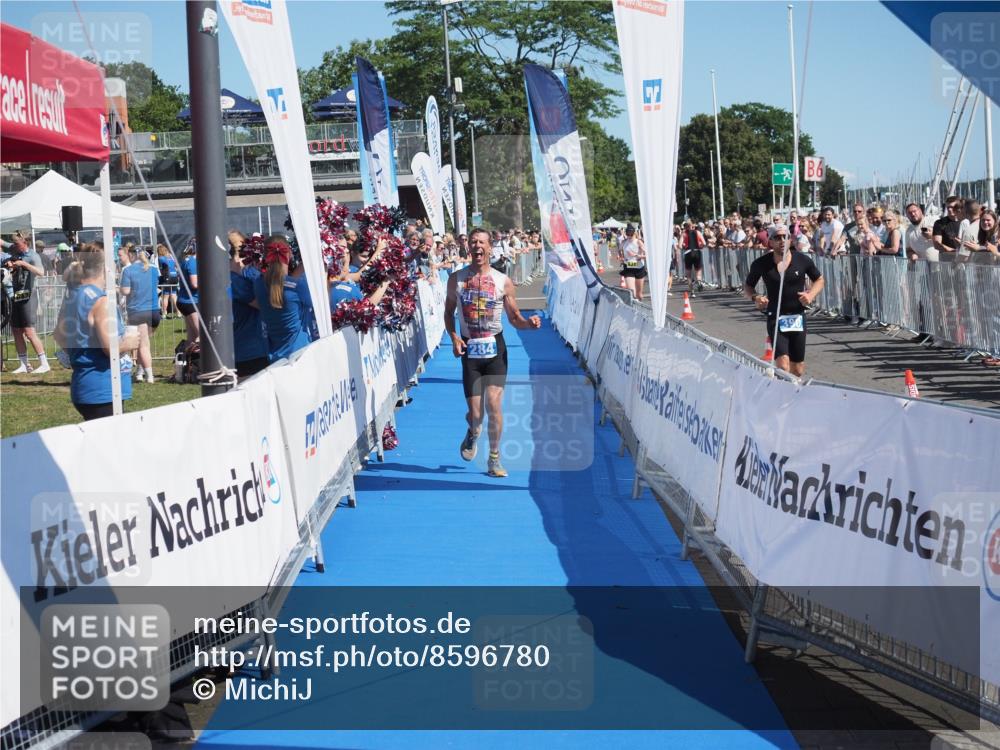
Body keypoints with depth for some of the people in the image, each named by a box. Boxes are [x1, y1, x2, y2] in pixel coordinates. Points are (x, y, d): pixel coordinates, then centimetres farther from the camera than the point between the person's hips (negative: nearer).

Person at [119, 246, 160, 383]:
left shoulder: (128, 270, -9)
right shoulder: (154, 269, 6)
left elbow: (125, 291, -11)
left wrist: (119, 286, 9)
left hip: (137, 311, -4)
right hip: (153, 309, 4)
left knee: (143, 345, -1)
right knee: (144, 343, 18)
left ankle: (149, 375, -5)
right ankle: (140, 371, 19)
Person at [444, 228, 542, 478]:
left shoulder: (503, 281, 2)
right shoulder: (456, 279, 4)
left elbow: (514, 318, 7)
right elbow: (449, 312, 12)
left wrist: (528, 322, -16)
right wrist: (453, 337, -5)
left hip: (495, 347, -1)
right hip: (470, 349, 1)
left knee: (494, 404, -10)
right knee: (475, 413, -2)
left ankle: (494, 459, 5)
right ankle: (473, 433, 36)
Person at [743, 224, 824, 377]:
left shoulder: (802, 260, -2)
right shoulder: (761, 264, -5)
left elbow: (819, 279, 13)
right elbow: (748, 285, 11)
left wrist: (811, 294, -6)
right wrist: (754, 298, -11)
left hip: (797, 318, 2)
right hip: (775, 319, -2)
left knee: (797, 371, 10)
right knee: (783, 367, -20)